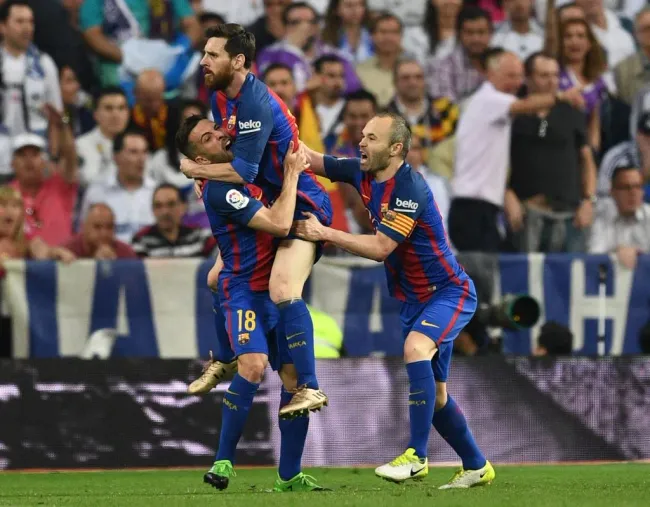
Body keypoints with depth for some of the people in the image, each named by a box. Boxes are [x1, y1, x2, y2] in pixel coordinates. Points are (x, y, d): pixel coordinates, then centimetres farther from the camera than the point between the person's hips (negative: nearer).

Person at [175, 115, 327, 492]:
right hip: (245, 290, -8)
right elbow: (279, 223, -21)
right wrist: (292, 175, -12)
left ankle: (290, 476, 9)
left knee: (295, 375, 1)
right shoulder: (220, 189, -16)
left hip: (275, 288, 8)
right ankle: (224, 462, -17)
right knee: (254, 365, -27)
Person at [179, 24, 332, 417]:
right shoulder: (221, 97, 4)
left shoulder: (256, 103, -25)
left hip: (303, 206, -11)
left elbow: (244, 170, -28)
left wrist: (195, 170, -16)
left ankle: (310, 389, -29)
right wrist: (205, 176, 2)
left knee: (282, 288, -29)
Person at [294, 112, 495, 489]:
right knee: (435, 394, 10)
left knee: (416, 348, -33)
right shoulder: (362, 174, -2)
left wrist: (324, 233, -29)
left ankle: (416, 457, -32)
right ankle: (477, 467, 25)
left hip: (450, 292, -9)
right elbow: (310, 159, 6)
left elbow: (380, 248, -29)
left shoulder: (410, 190, -25)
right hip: (415, 299, 9)